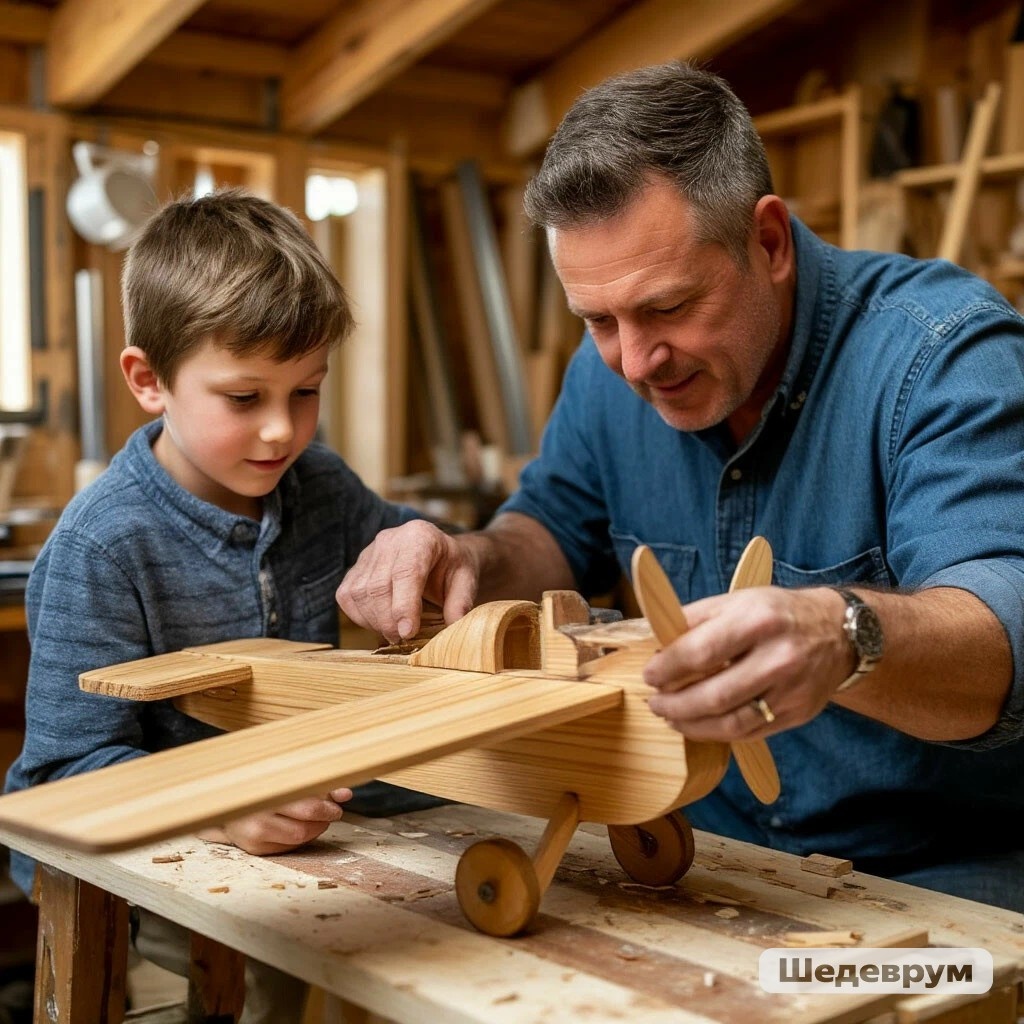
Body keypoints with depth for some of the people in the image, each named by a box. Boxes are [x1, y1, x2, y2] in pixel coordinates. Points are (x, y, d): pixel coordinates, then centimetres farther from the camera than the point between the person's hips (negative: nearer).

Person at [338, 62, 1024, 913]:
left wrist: (842, 637, -53)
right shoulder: (609, 372, 0)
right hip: (714, 850, 5)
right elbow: (561, 528, 12)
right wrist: (473, 561, -11)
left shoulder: (949, 352, -19)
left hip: (950, 880, -4)